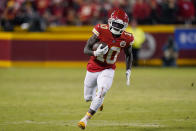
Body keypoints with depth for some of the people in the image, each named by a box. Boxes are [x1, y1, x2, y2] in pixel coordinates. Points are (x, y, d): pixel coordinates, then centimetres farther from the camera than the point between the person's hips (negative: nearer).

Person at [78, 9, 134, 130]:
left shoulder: (126, 38, -13)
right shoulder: (101, 31, -22)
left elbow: (128, 54, 9)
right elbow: (86, 49, -18)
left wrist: (128, 71, 1)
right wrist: (95, 53, -38)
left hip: (108, 70, 0)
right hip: (93, 68, 0)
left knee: (100, 94, -22)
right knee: (88, 97, 13)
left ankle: (86, 119, -9)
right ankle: (99, 100, 50)